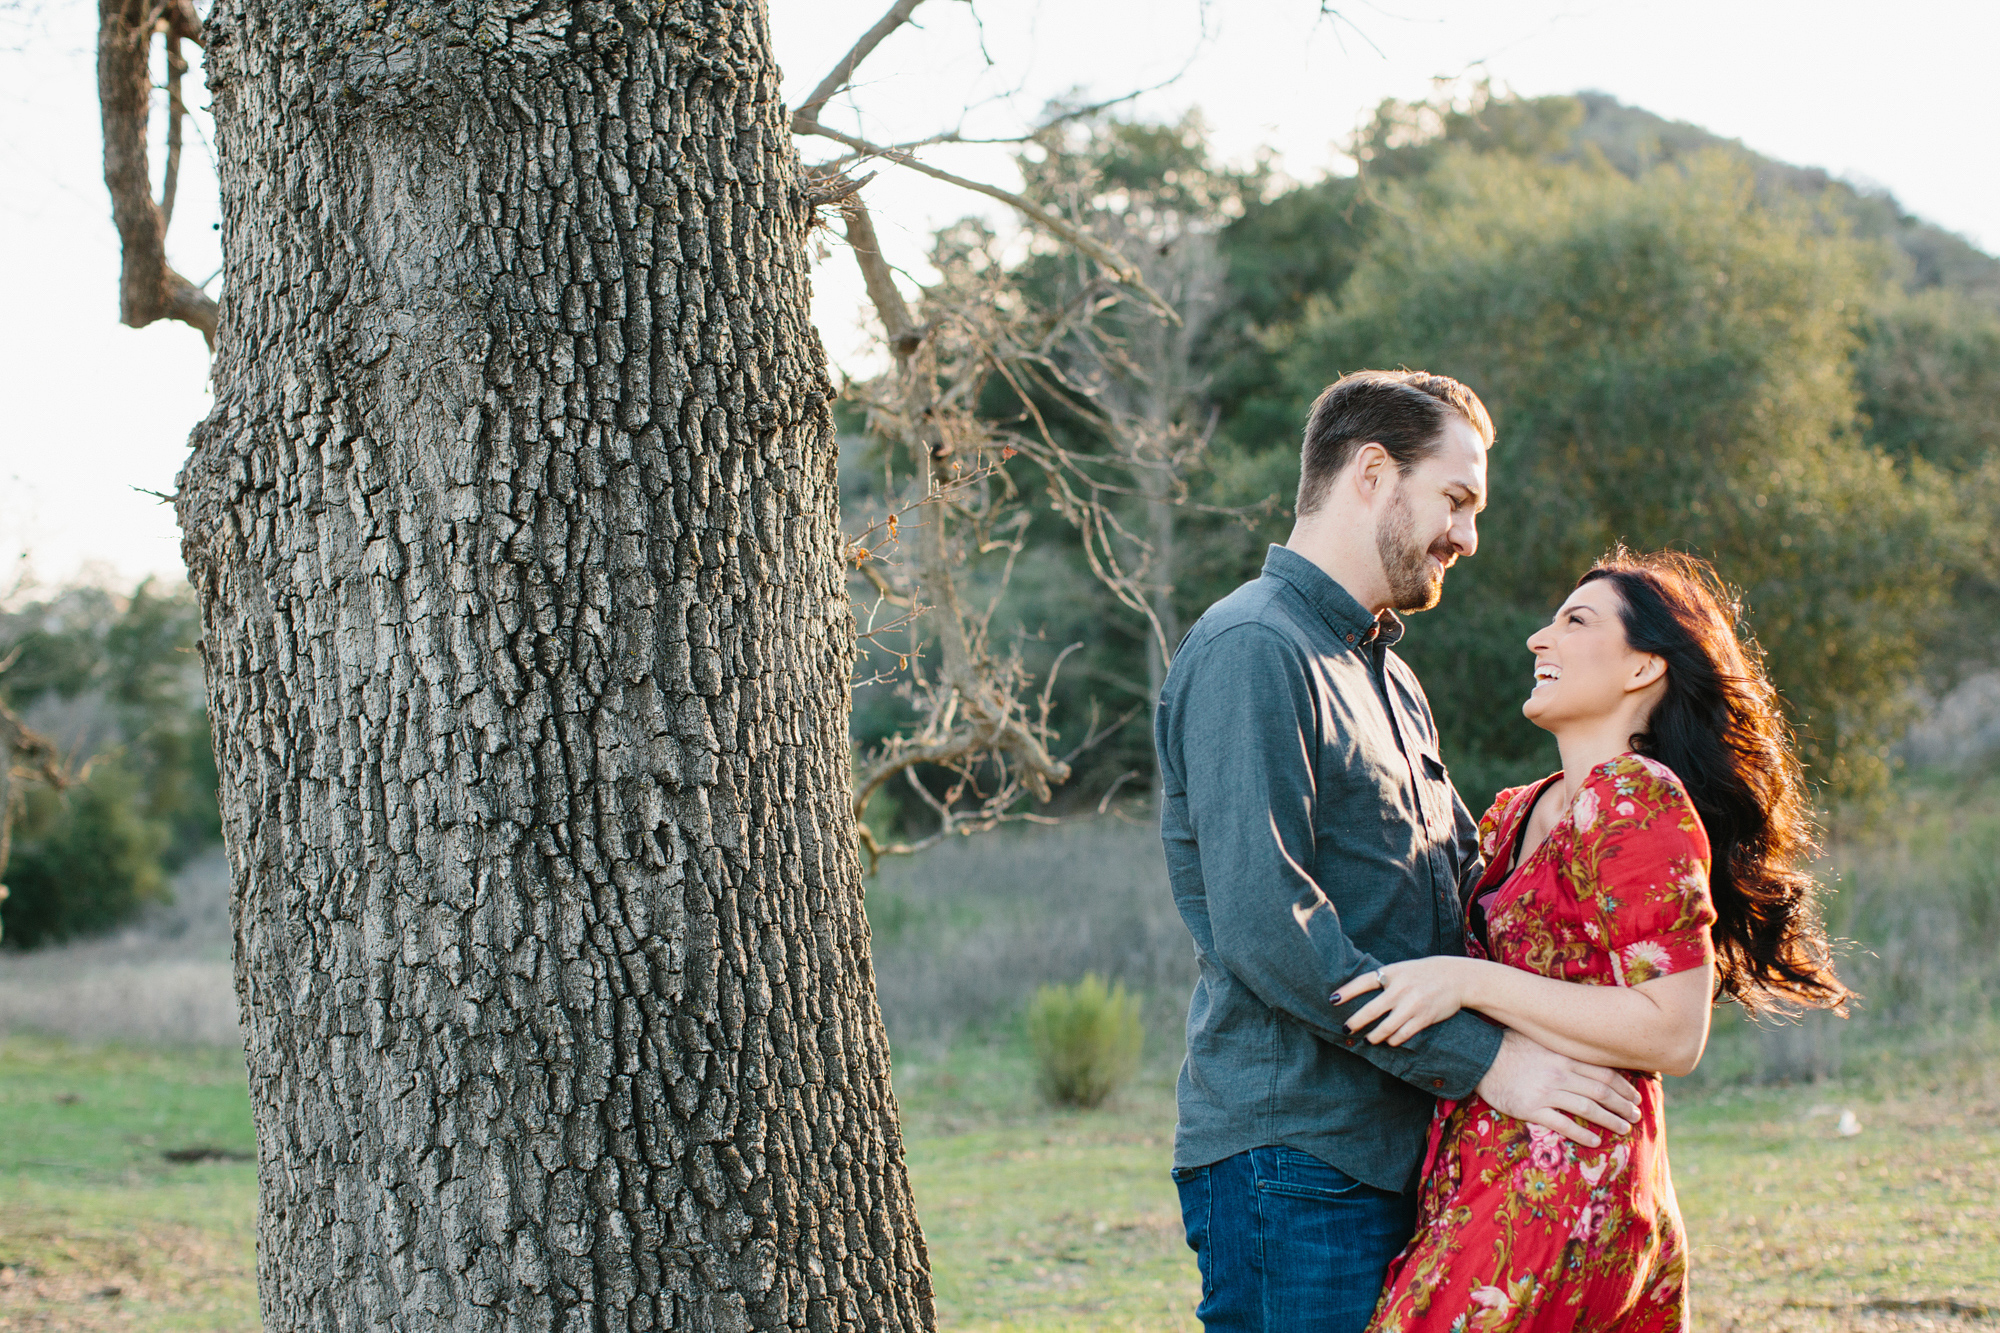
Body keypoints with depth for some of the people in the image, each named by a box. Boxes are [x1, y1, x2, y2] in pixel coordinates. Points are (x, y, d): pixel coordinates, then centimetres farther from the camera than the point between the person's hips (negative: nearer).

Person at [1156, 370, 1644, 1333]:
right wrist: (1484, 1060, -20)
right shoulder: (1251, 652, -11)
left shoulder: (1389, 678, 23)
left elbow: (1469, 884, 28)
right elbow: (1264, 928, -20)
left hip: (1395, 1160, 9)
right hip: (1293, 1164, -9)